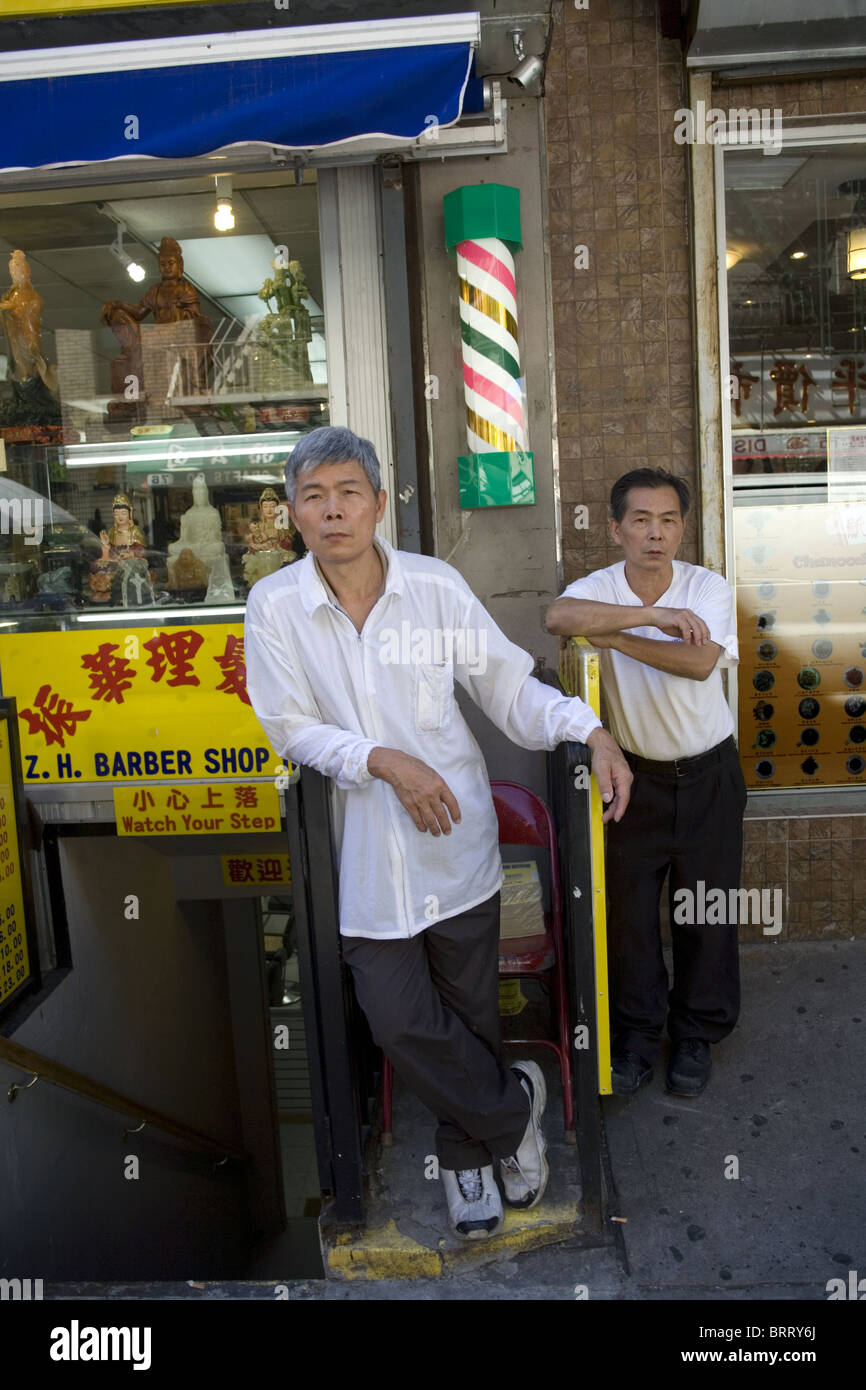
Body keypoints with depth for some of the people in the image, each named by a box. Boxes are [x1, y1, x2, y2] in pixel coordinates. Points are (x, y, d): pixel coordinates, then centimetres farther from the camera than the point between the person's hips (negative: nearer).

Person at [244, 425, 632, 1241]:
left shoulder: (436, 584, -3)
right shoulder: (274, 606, -5)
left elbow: (508, 685, -2)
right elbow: (291, 729, -7)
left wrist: (589, 731, -17)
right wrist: (383, 761, -21)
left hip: (455, 832, 1)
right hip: (365, 853, 0)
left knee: (470, 1009, 14)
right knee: (399, 1019, 0)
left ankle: (469, 1155, 41)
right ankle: (513, 1110, 29)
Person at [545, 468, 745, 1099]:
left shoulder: (709, 587, -9)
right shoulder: (600, 587, -9)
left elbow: (699, 662, -27)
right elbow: (559, 616, -34)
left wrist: (612, 634, -29)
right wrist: (657, 616, -35)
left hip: (708, 774, 0)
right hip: (635, 773, 1)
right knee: (628, 906, 8)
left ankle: (697, 1034, 31)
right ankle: (637, 1033, 28)